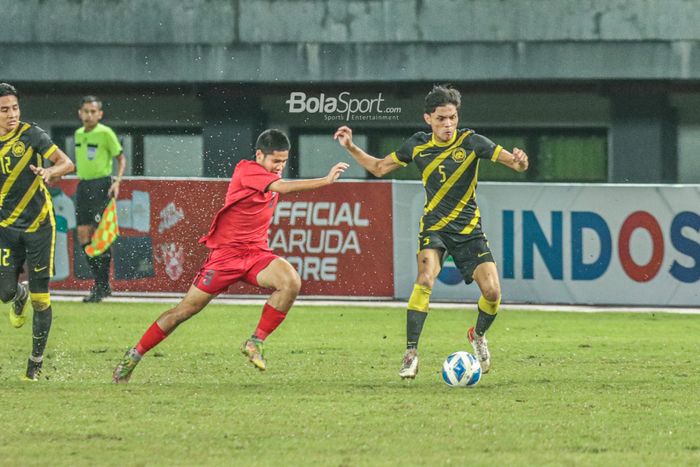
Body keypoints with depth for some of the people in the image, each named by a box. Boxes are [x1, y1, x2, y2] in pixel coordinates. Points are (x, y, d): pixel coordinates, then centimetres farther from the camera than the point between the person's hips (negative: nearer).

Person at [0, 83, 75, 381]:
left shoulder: (31, 134, -10)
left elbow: (67, 163, -15)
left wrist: (50, 172, -36)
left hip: (39, 225, -3)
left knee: (40, 298, -4)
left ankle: (36, 362, 10)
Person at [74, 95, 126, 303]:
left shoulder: (105, 133, -7)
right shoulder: (78, 134, 12)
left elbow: (121, 158, -2)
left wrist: (117, 182, -13)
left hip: (101, 184, -7)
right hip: (83, 185, 7)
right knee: (83, 235, 2)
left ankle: (101, 286, -4)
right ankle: (101, 283, 13)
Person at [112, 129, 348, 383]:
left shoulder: (271, 177, 10)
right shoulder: (246, 170, -15)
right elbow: (282, 187, -30)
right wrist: (326, 180, -35)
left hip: (256, 252, 6)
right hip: (226, 252, -6)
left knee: (291, 282, -23)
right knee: (186, 309, -2)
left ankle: (256, 342, -12)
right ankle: (134, 355, 13)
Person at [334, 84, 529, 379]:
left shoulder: (471, 142, -8)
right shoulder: (418, 145, -2)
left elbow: (516, 164, -12)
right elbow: (379, 168, 12)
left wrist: (519, 161, -36)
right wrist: (351, 148, 0)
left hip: (469, 229, 0)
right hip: (434, 226, 0)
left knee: (492, 291, -12)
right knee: (426, 279, -27)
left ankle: (478, 335, 22)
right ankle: (411, 353, -23)